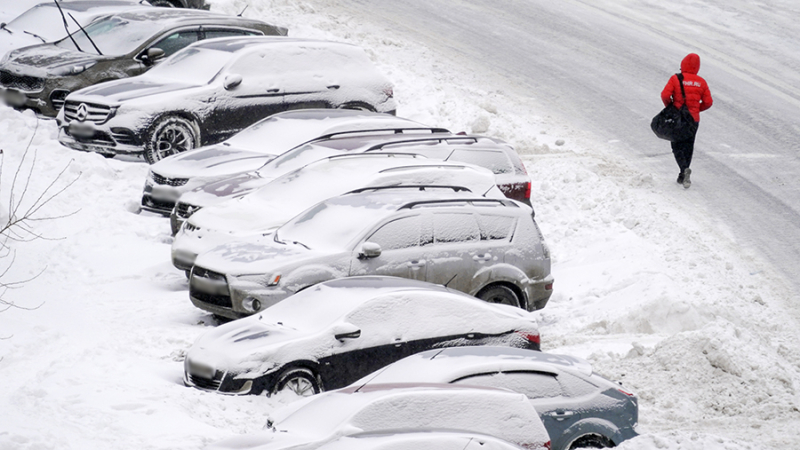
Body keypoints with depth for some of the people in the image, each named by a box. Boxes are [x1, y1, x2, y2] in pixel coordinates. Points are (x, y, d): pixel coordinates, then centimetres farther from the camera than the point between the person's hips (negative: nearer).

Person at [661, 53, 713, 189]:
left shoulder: (675, 79, -9)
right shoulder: (701, 82, 0)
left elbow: (665, 95, -17)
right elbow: (708, 102, -1)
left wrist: (669, 107, 2)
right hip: (694, 119, 3)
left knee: (677, 147, 5)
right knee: (688, 147, 16)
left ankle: (685, 169, -21)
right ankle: (683, 177, 19)